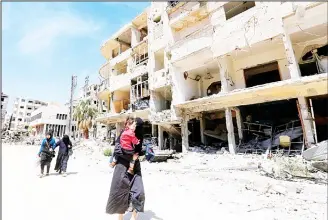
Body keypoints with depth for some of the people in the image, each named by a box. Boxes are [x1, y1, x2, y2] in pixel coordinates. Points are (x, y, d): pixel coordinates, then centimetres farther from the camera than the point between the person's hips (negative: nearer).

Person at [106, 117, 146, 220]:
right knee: (121, 191, 7)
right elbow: (117, 149, -16)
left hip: (135, 167, 4)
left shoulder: (139, 136, 2)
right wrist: (131, 156, -17)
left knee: (138, 191, -2)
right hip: (123, 166, -3)